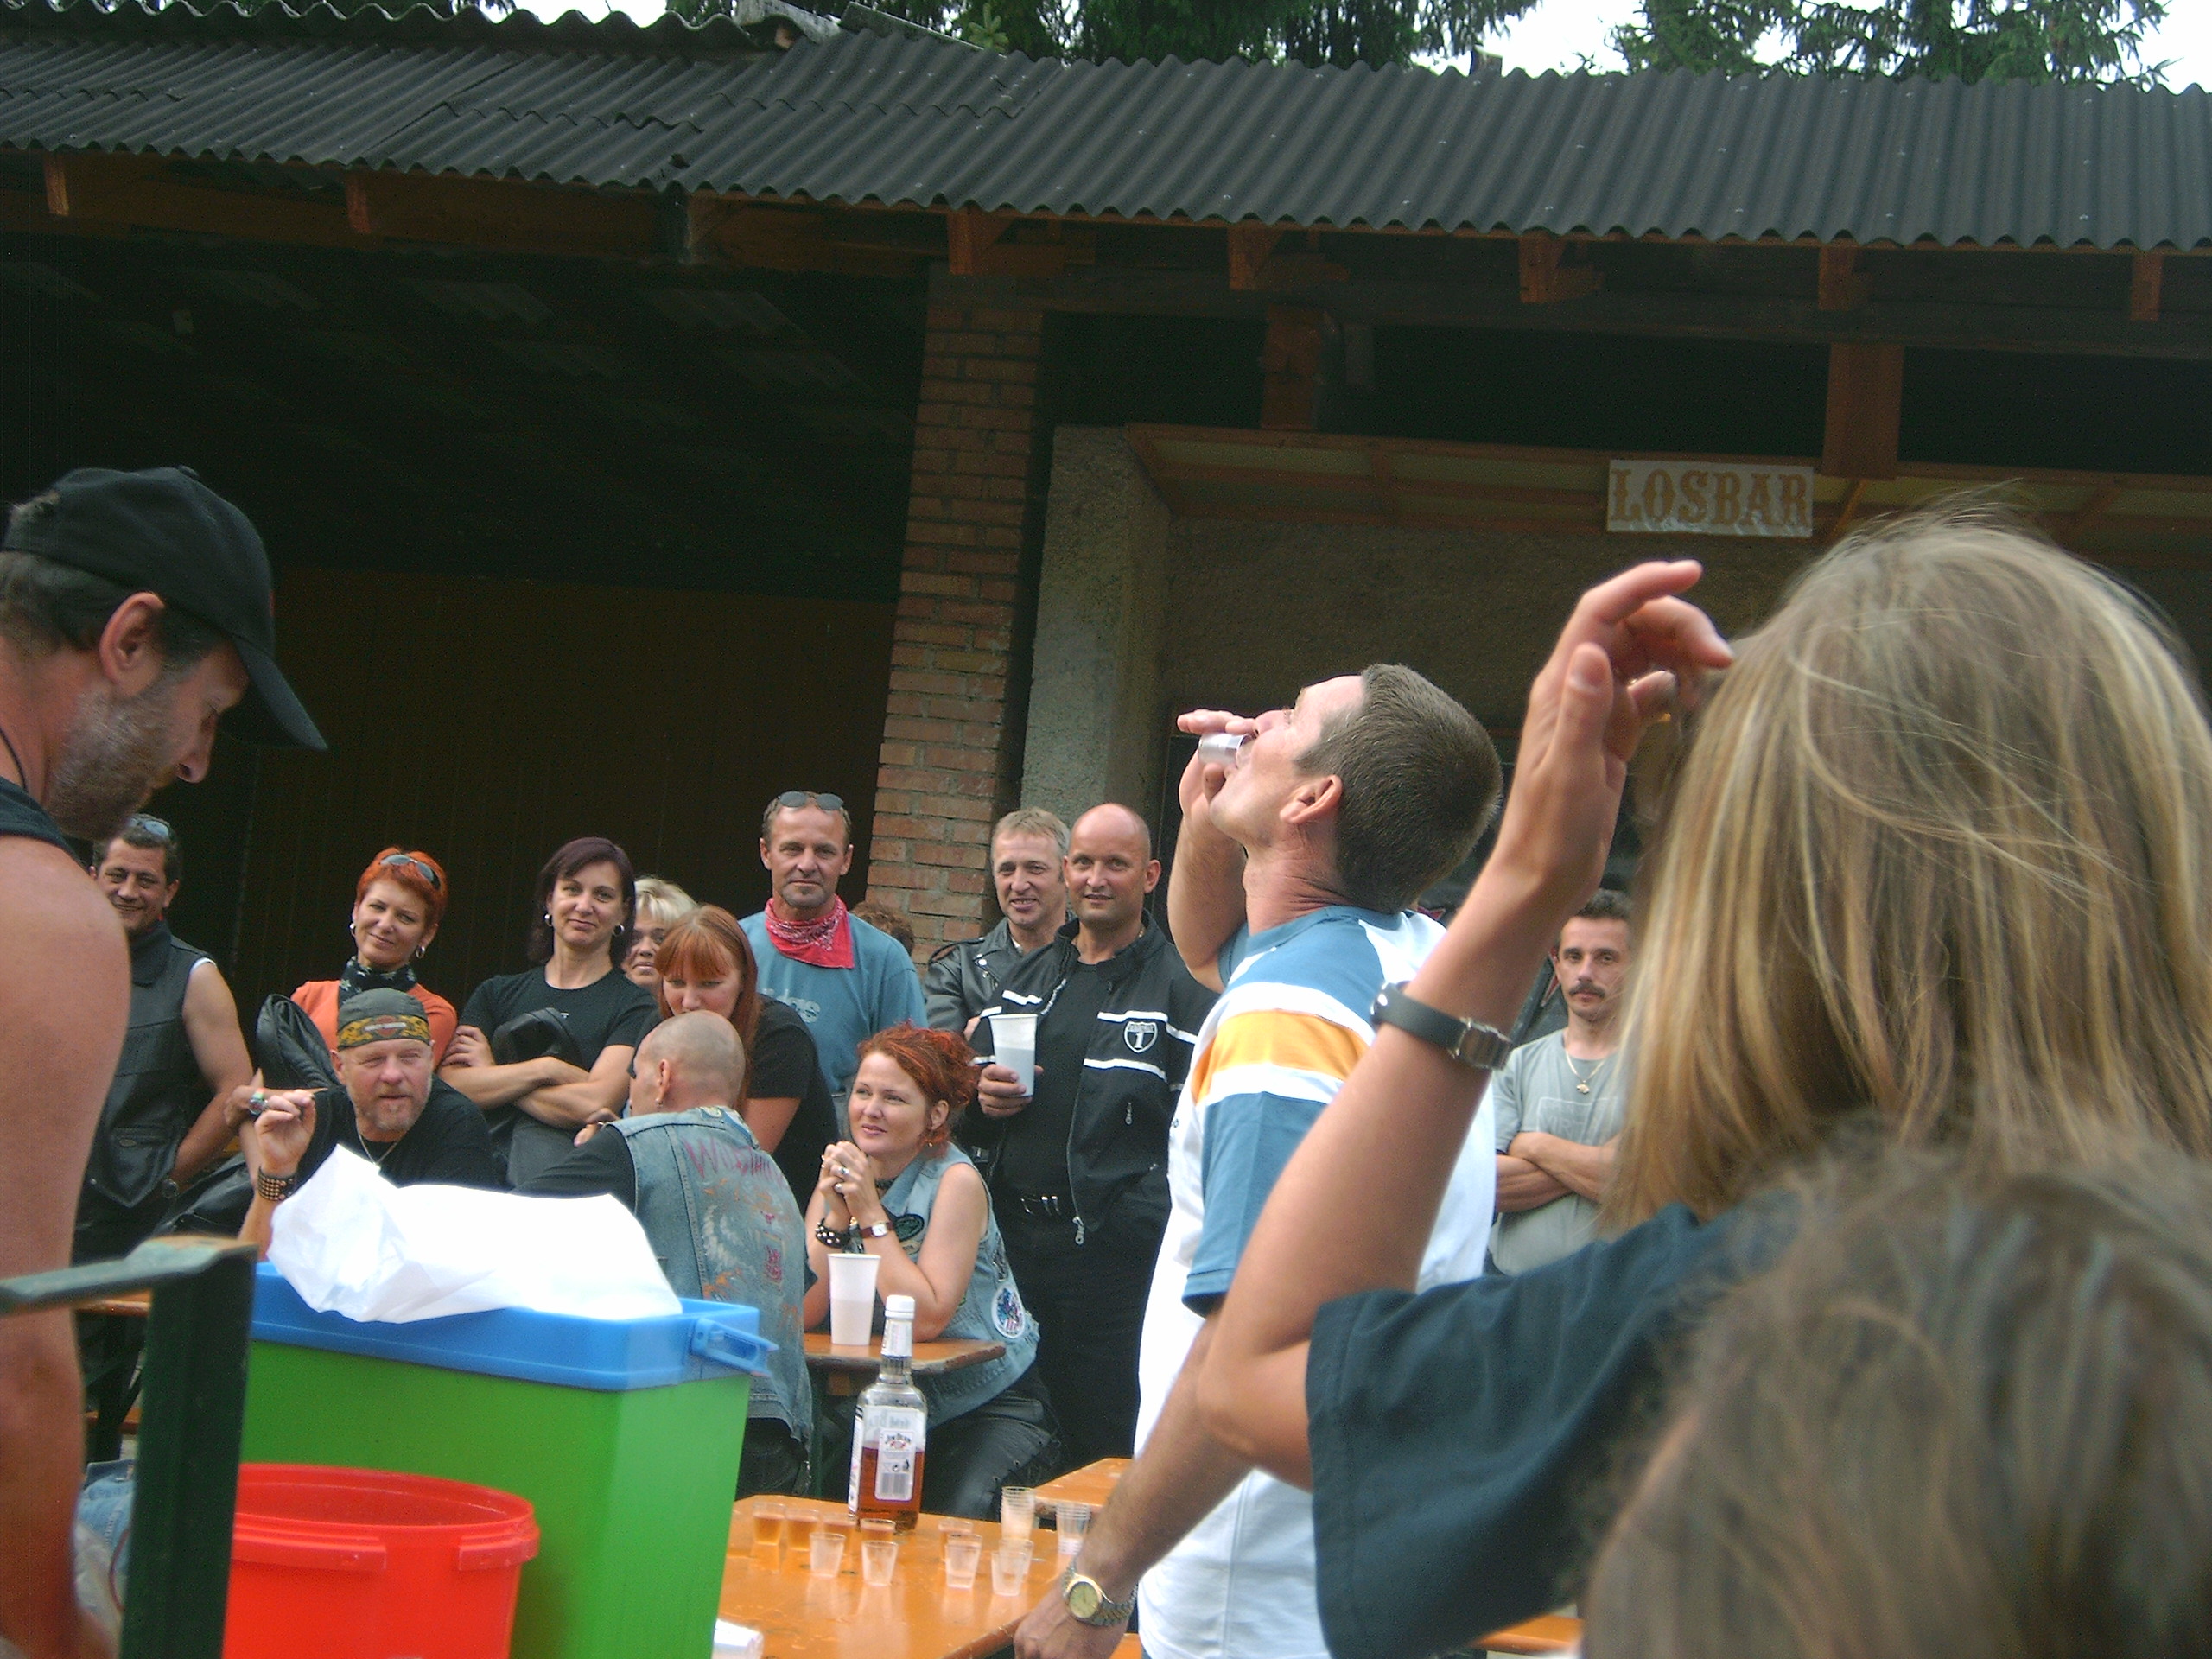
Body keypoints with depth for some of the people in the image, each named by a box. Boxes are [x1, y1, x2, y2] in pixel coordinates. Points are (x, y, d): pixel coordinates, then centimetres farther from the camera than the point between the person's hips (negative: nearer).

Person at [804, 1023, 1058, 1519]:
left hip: (988, 1406, -5)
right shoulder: (839, 1174, 3)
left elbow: (927, 1320, -25)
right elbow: (803, 1314, -7)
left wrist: (870, 1212, -23)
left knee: (962, 1514, -30)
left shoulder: (956, 1182, -14)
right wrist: (835, 1214, -18)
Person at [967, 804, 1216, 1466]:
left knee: (1106, 1448, -2)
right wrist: (981, 1095, 5)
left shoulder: (1181, 986, -3)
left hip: (1117, 1251, -6)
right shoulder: (1028, 975, 17)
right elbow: (975, 1077, 28)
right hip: (1015, 1233, 6)